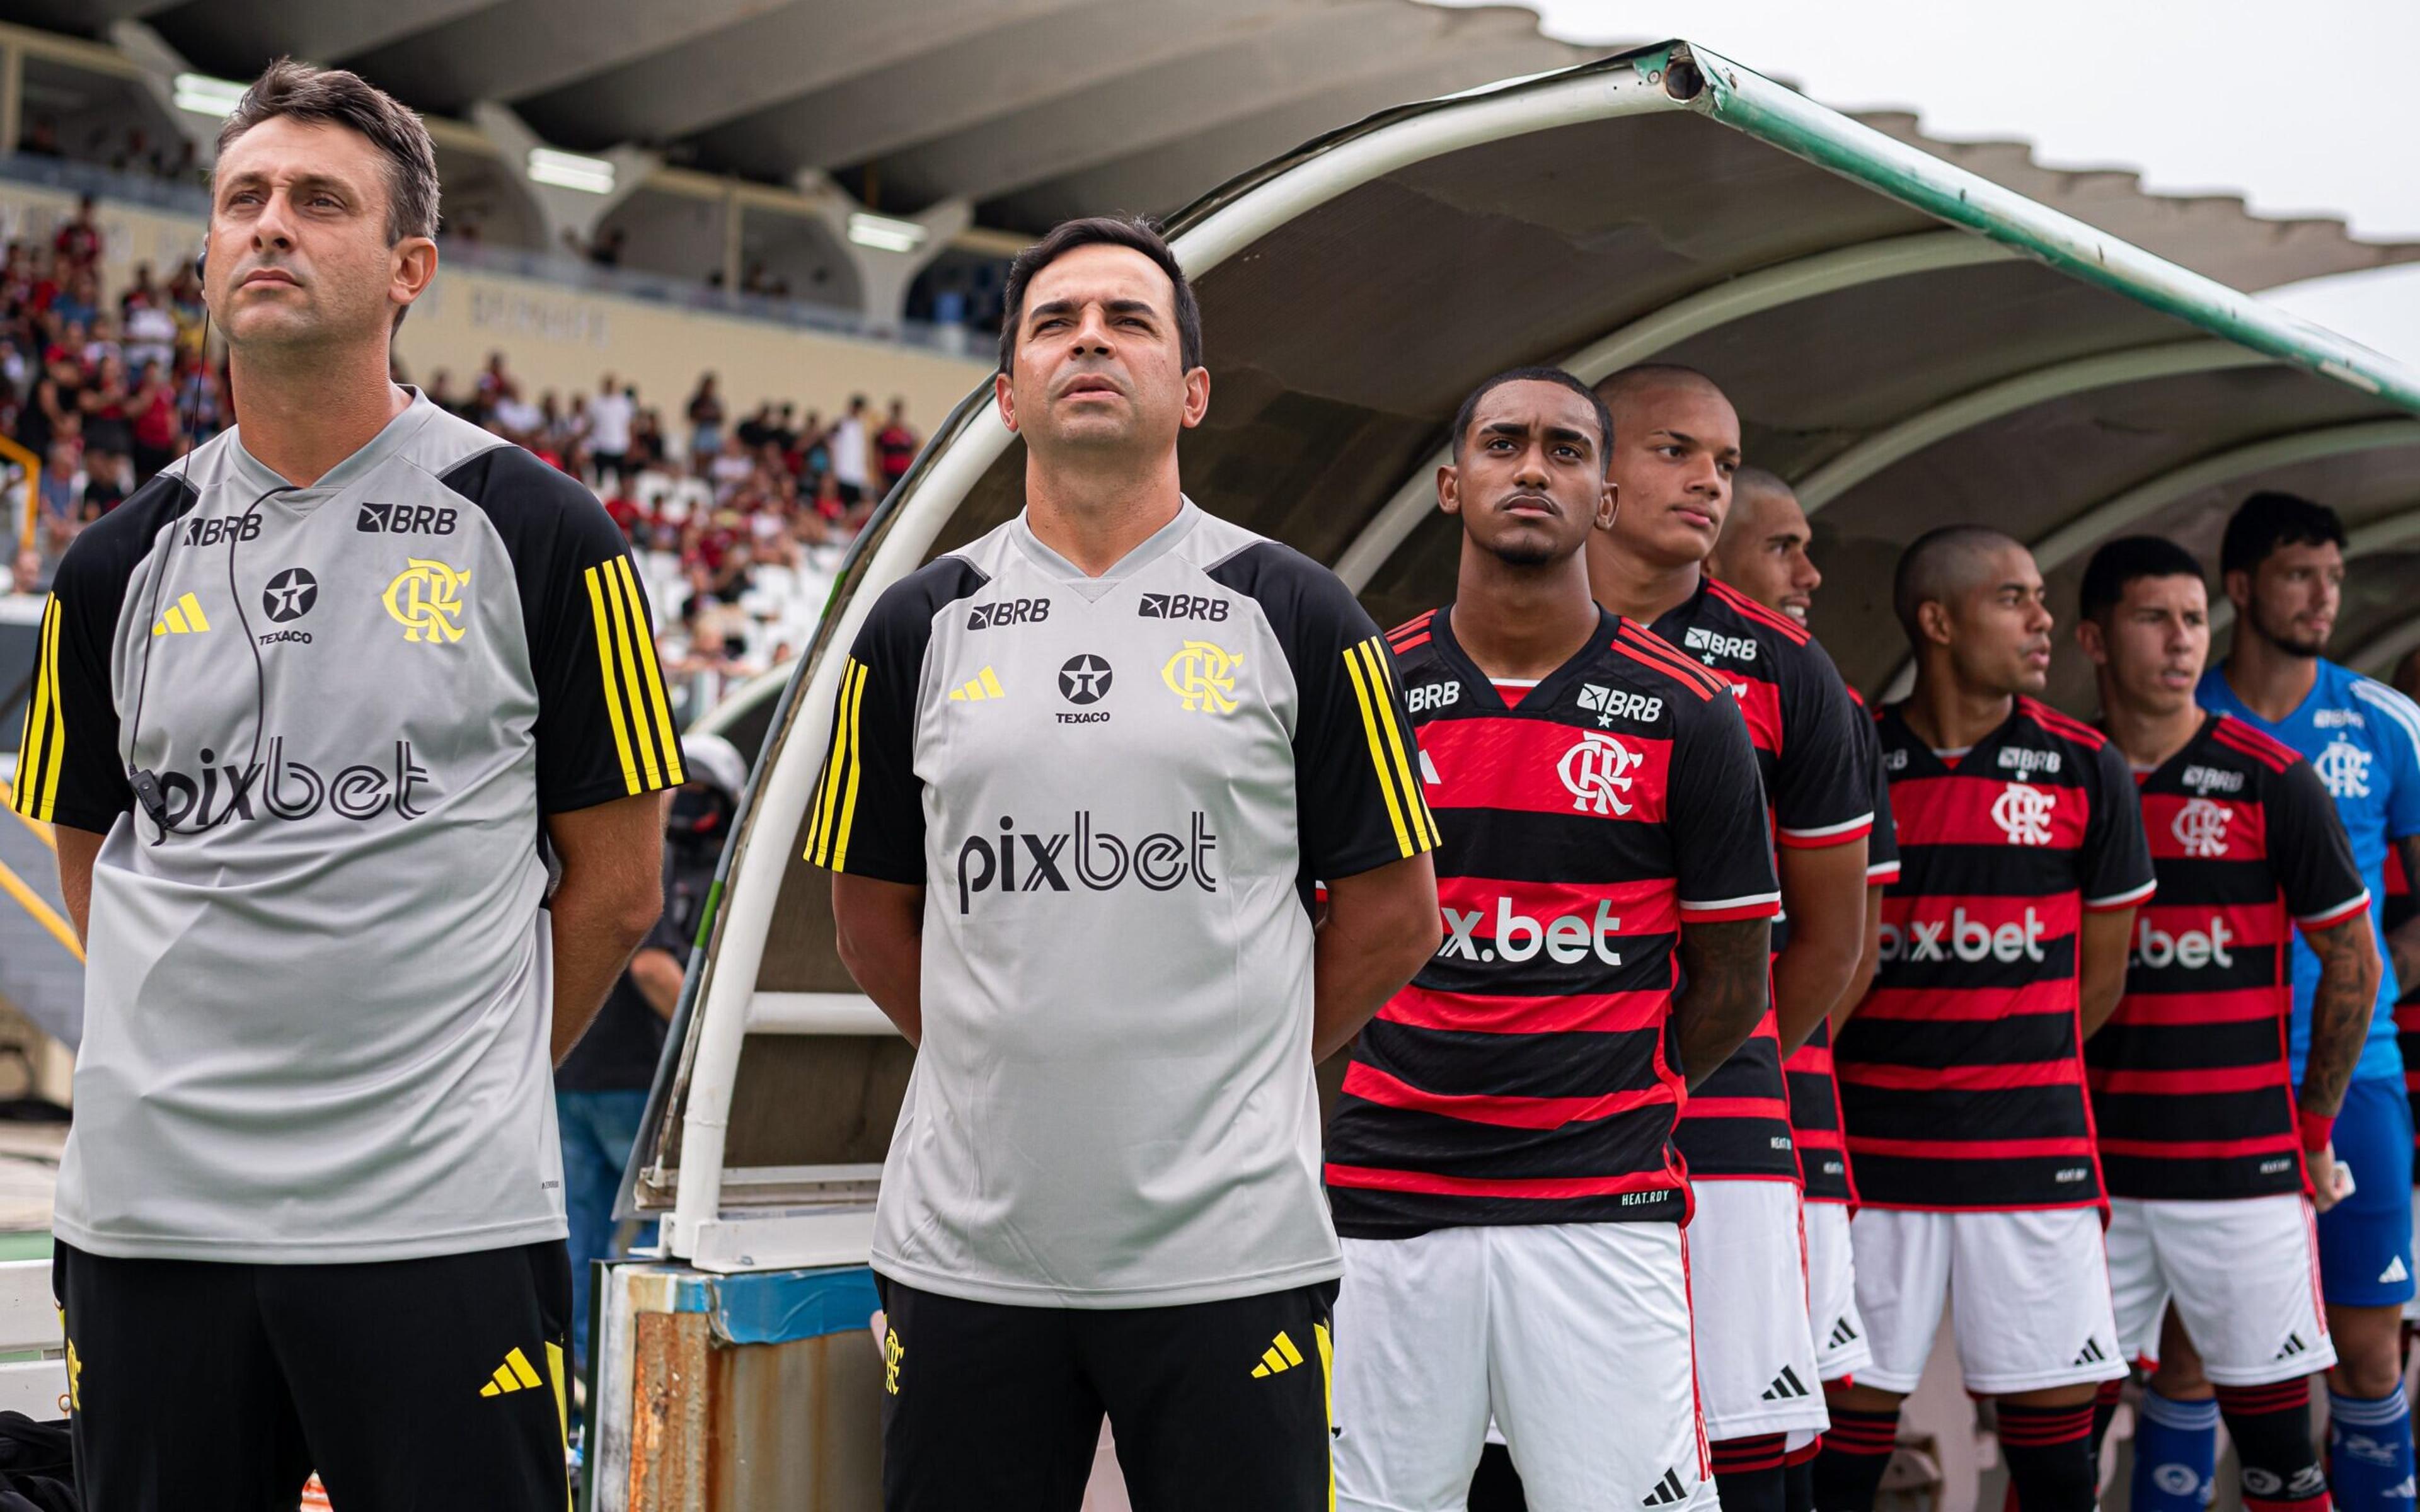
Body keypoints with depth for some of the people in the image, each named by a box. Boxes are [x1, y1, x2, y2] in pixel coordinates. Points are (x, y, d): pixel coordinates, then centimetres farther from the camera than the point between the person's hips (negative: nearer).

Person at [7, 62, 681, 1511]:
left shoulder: (538, 534, 0)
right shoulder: (121, 562, 9)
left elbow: (617, 884, 4)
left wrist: (471, 1086, 6)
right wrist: (207, 1076, 10)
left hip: (444, 1225, -3)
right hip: (148, 1213, 3)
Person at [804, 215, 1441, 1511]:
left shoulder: (1296, 618, 3)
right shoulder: (920, 626, 8)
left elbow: (1394, 916, 6)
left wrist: (1241, 1070, 6)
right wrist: (1009, 1067, 10)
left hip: (1229, 1249, -2)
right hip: (965, 1246, 2)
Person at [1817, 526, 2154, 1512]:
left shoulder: (2085, 771, 1)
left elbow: (2100, 978, 9)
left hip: (2035, 1159, 1)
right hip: (1874, 1156, -1)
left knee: (2054, 1431, 3)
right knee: (1852, 1412, 2)